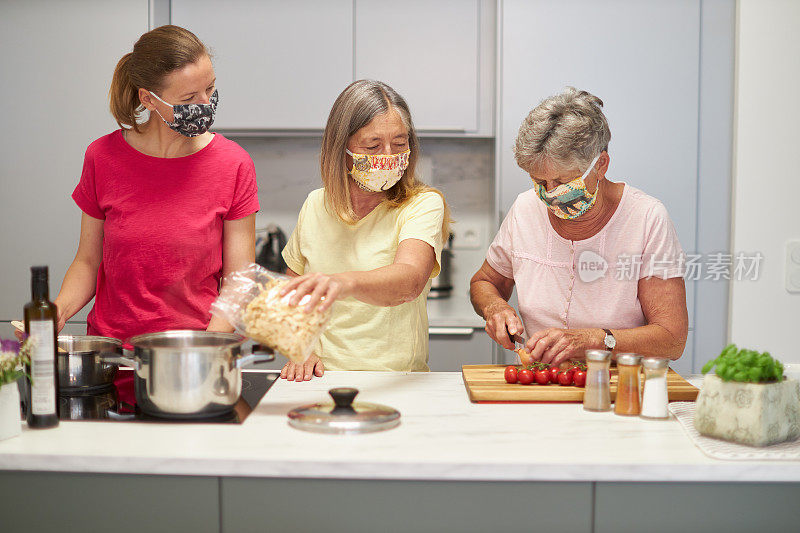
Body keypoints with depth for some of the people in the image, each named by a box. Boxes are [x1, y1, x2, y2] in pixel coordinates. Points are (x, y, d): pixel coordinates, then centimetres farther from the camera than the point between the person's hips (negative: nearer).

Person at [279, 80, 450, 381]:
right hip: (322, 378, 4)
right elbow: (292, 292, 20)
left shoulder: (423, 205, -5)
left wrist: (344, 283, -46)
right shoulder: (316, 206, 8)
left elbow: (410, 281, -26)